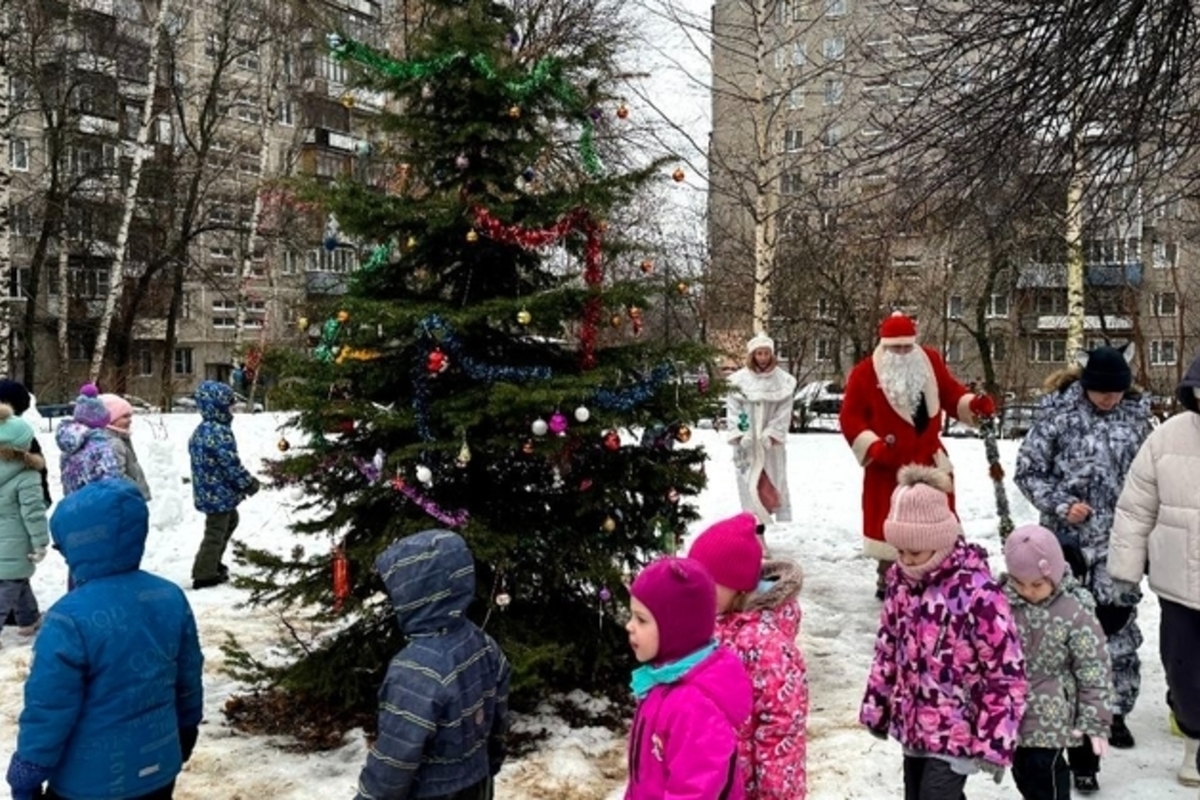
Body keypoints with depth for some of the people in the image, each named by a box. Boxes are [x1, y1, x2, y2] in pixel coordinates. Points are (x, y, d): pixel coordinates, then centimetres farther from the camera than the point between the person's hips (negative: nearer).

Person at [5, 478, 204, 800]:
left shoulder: (70, 620, -24)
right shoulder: (171, 598, -5)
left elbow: (46, 711, -17)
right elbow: (189, 680, 7)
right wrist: (186, 730, 23)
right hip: (158, 770, 6)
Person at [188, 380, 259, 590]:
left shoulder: (200, 430, 8)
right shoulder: (220, 432, -24)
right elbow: (231, 464, -24)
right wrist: (249, 483, -7)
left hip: (208, 490, 10)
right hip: (219, 493, -10)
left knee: (230, 521, 28)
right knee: (216, 531, 2)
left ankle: (211, 563, 36)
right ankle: (204, 575, 10)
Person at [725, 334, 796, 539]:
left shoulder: (783, 380, 1)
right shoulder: (739, 379, 0)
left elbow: (784, 412, -2)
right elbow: (733, 409, -1)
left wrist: (772, 434, -13)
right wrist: (739, 434, -11)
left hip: (771, 442, 0)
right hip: (747, 442, 0)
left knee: (773, 482, 3)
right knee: (749, 484, 1)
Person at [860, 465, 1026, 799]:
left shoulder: (978, 592, -23)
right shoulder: (900, 578, -2)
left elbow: (1007, 674, -19)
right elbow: (888, 648, 11)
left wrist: (995, 743, -18)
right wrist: (876, 707, 15)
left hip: (956, 732, -7)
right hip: (913, 725, 7)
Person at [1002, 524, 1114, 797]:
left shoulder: (1075, 612, -18)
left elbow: (1094, 668, -13)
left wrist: (1095, 720, -13)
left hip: (1049, 718, -5)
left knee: (1044, 774, 1)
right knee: (1022, 771, 17)